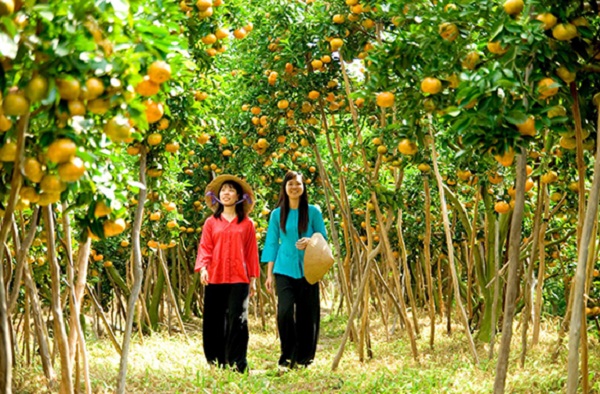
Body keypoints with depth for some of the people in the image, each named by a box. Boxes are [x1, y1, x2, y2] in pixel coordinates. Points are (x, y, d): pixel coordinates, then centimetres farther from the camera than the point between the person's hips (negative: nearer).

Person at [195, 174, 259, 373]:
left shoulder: (247, 223, 9)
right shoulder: (211, 222, 10)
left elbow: (251, 252, 10)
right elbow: (205, 248, 5)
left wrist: (253, 279, 8)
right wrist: (202, 268, -12)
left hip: (239, 279, -1)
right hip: (214, 279, 1)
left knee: (237, 320, -8)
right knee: (214, 321, 3)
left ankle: (237, 363, -6)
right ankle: (215, 362, 11)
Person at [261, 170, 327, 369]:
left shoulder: (313, 212, 3)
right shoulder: (277, 214, 6)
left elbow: (323, 237, 7)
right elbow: (272, 243, 9)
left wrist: (310, 241, -16)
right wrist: (269, 274, 5)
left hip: (307, 269, 0)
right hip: (284, 269, 0)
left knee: (307, 313, 1)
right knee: (285, 310, -14)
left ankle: (304, 357, 15)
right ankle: (287, 355, -1)